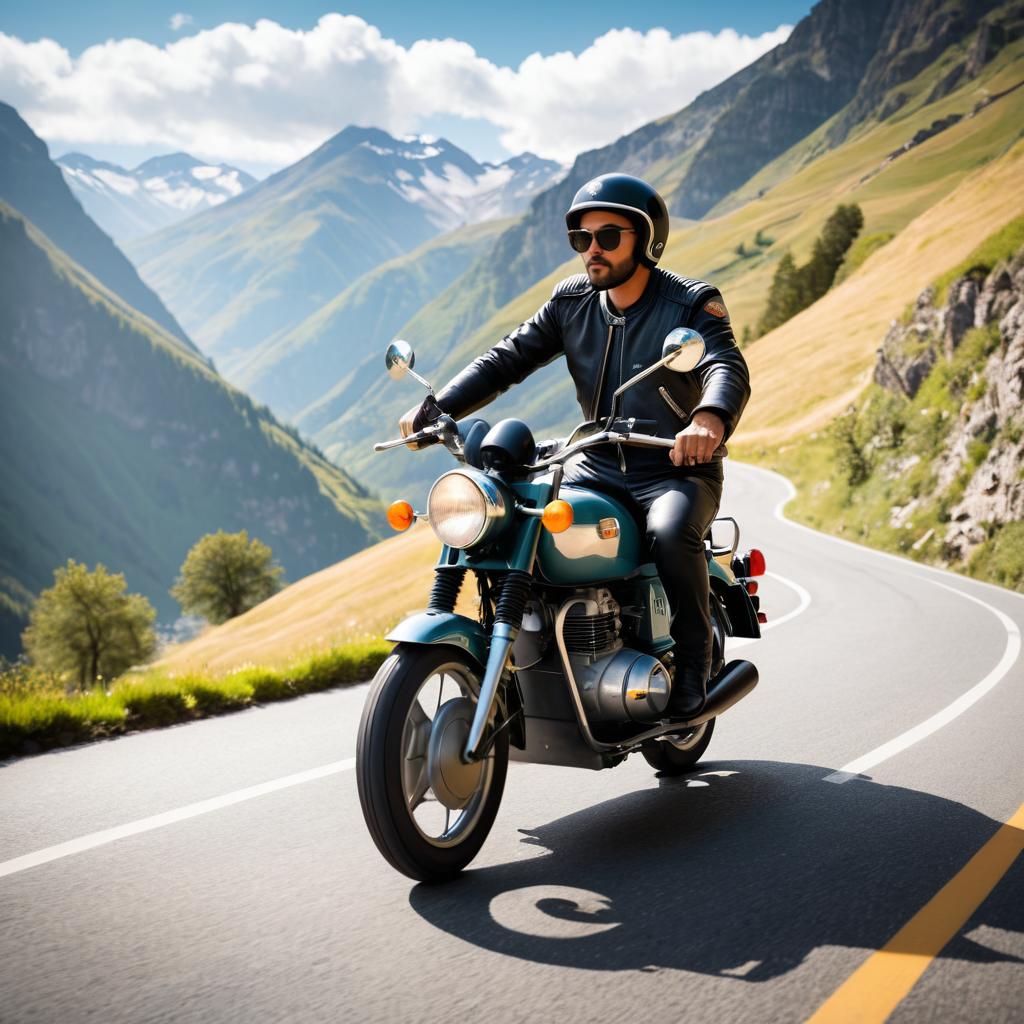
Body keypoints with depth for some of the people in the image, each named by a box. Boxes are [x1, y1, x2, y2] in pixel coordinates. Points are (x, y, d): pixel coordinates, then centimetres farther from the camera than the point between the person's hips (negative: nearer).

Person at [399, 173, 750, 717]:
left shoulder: (692, 303, -10)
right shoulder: (572, 300, 4)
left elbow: (728, 368, -28)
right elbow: (508, 356, 0)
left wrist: (710, 419, -53)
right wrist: (435, 408, -16)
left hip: (679, 469, -5)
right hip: (598, 465, 5)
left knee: (670, 534, -35)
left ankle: (692, 666, -15)